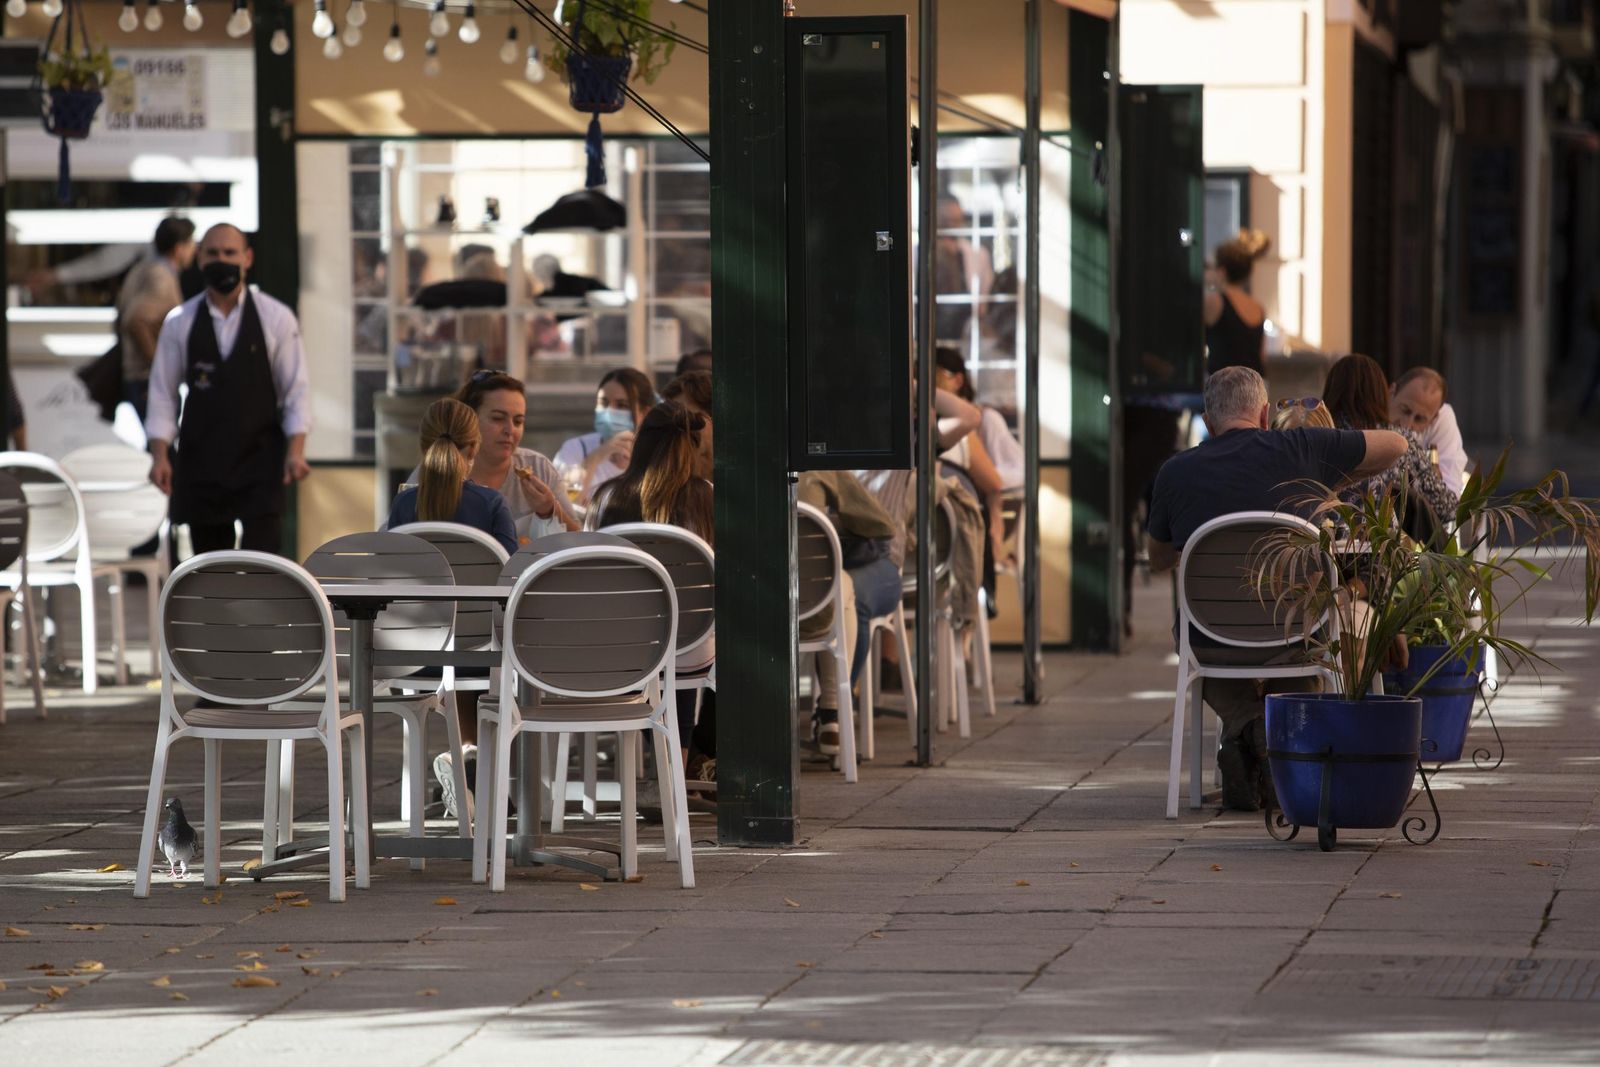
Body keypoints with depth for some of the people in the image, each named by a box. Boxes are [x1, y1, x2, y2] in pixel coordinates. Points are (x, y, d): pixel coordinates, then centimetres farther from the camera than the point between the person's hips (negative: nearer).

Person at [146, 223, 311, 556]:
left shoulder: (276, 319, 0)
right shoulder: (180, 323, 3)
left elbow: (296, 390, 0)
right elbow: (162, 394, 5)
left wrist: (296, 451, -10)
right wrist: (160, 456, -4)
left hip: (260, 462, -2)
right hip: (200, 463, 2)